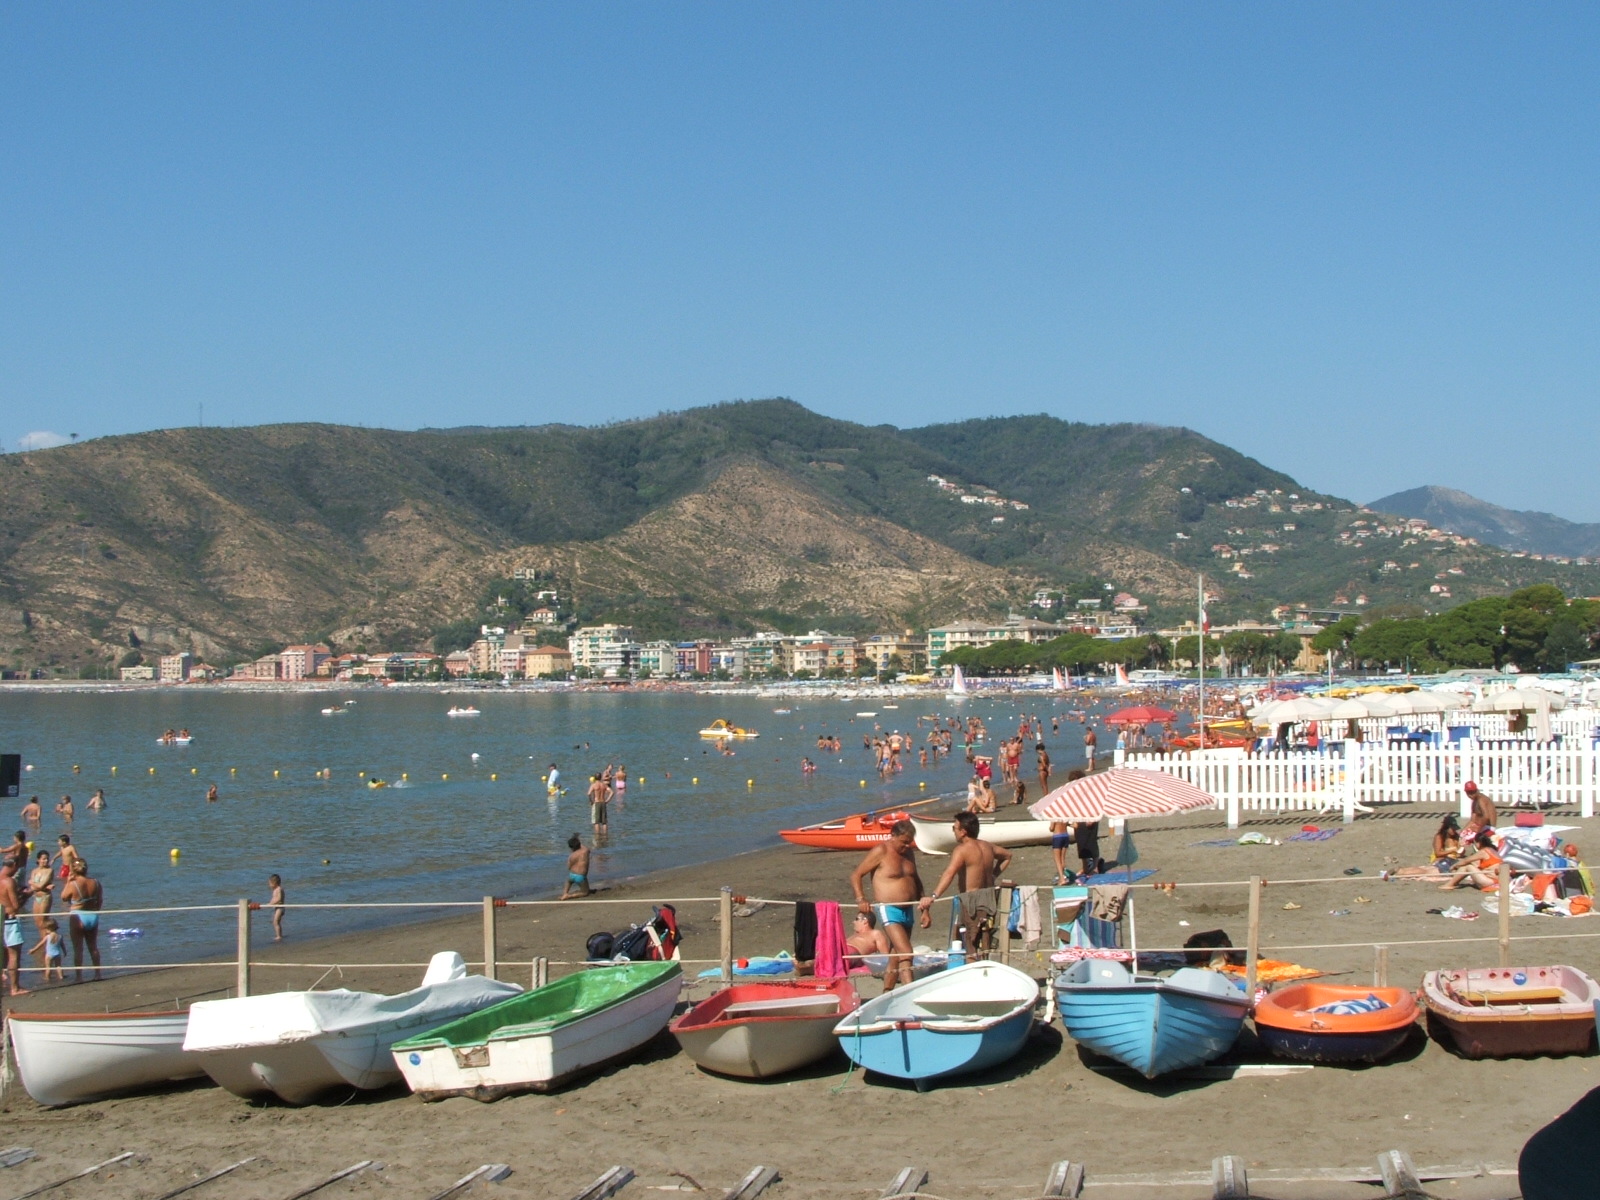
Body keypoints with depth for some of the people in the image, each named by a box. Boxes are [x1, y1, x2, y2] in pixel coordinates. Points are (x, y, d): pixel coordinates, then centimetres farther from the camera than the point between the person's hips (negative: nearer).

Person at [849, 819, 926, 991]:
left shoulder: (909, 852, 12)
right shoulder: (880, 851, -9)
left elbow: (916, 880, 24)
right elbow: (856, 875, -8)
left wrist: (924, 910, 20)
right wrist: (860, 899, -23)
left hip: (908, 911, 7)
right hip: (889, 911, -7)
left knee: (895, 958, 11)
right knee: (905, 953, -19)